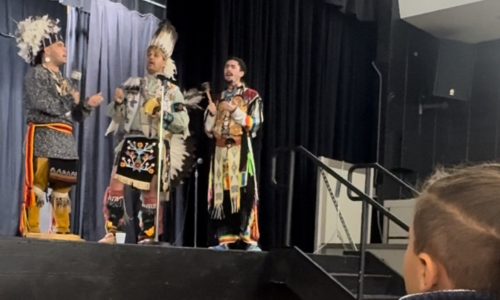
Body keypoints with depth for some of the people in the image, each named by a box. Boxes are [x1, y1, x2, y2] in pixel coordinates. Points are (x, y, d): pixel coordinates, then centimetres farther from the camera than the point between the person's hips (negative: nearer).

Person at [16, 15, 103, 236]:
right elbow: (42, 104, -17)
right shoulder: (36, 74, 0)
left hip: (65, 141, 8)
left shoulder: (65, 81, 22)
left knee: (62, 188, 6)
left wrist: (88, 105, 0)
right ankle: (31, 231, -9)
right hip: (43, 138, -8)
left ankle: (62, 231, 9)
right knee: (37, 185, -10)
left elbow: (76, 116, 20)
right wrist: (70, 100, -5)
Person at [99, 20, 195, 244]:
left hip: (156, 147, -2)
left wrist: (163, 113, -16)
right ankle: (111, 232, -1)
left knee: (150, 191, 1)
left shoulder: (172, 91, 4)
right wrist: (118, 102, -6)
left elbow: (183, 123, -2)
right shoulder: (132, 84, 11)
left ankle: (147, 237, 10)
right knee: (115, 184, -8)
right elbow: (118, 117, 13)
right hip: (131, 143, 2)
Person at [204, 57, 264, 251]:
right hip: (220, 151, 5)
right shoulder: (219, 98, 21)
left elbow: (254, 124, -5)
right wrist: (211, 114, 0)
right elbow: (210, 130, 18)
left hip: (240, 151, -5)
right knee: (221, 195, -1)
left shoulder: (251, 96, 7)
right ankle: (225, 239, 1)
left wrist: (235, 110, -13)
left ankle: (250, 240, -14)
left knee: (244, 193, -13)